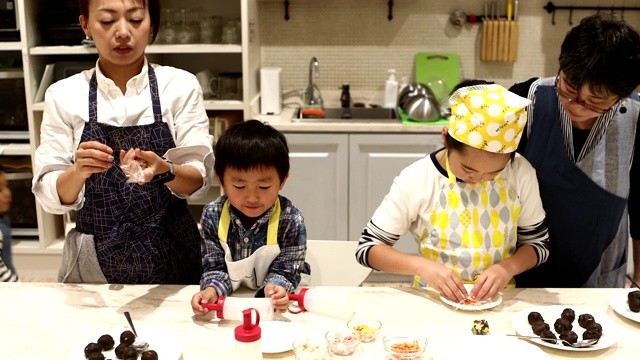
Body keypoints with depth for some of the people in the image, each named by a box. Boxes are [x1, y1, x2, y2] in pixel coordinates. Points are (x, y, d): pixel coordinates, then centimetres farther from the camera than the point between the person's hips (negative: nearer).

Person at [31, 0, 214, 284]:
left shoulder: (180, 86, -6)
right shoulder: (63, 95, -4)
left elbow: (198, 181, -9)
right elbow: (50, 196, -5)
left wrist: (165, 170, -29)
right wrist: (79, 171, -25)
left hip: (172, 257, 0)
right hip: (95, 262, 1)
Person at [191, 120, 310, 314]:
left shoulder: (291, 220, -14)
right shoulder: (213, 216, -8)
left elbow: (284, 271, -10)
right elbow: (215, 267, -5)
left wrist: (275, 289, -33)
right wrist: (211, 290, -26)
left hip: (273, 306, -1)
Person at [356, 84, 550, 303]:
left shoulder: (521, 174, -8)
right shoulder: (416, 180, -13)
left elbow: (538, 243, 4)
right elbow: (366, 248, -8)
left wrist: (508, 267, -15)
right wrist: (422, 266, -22)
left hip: (499, 302, 3)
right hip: (434, 303, -2)